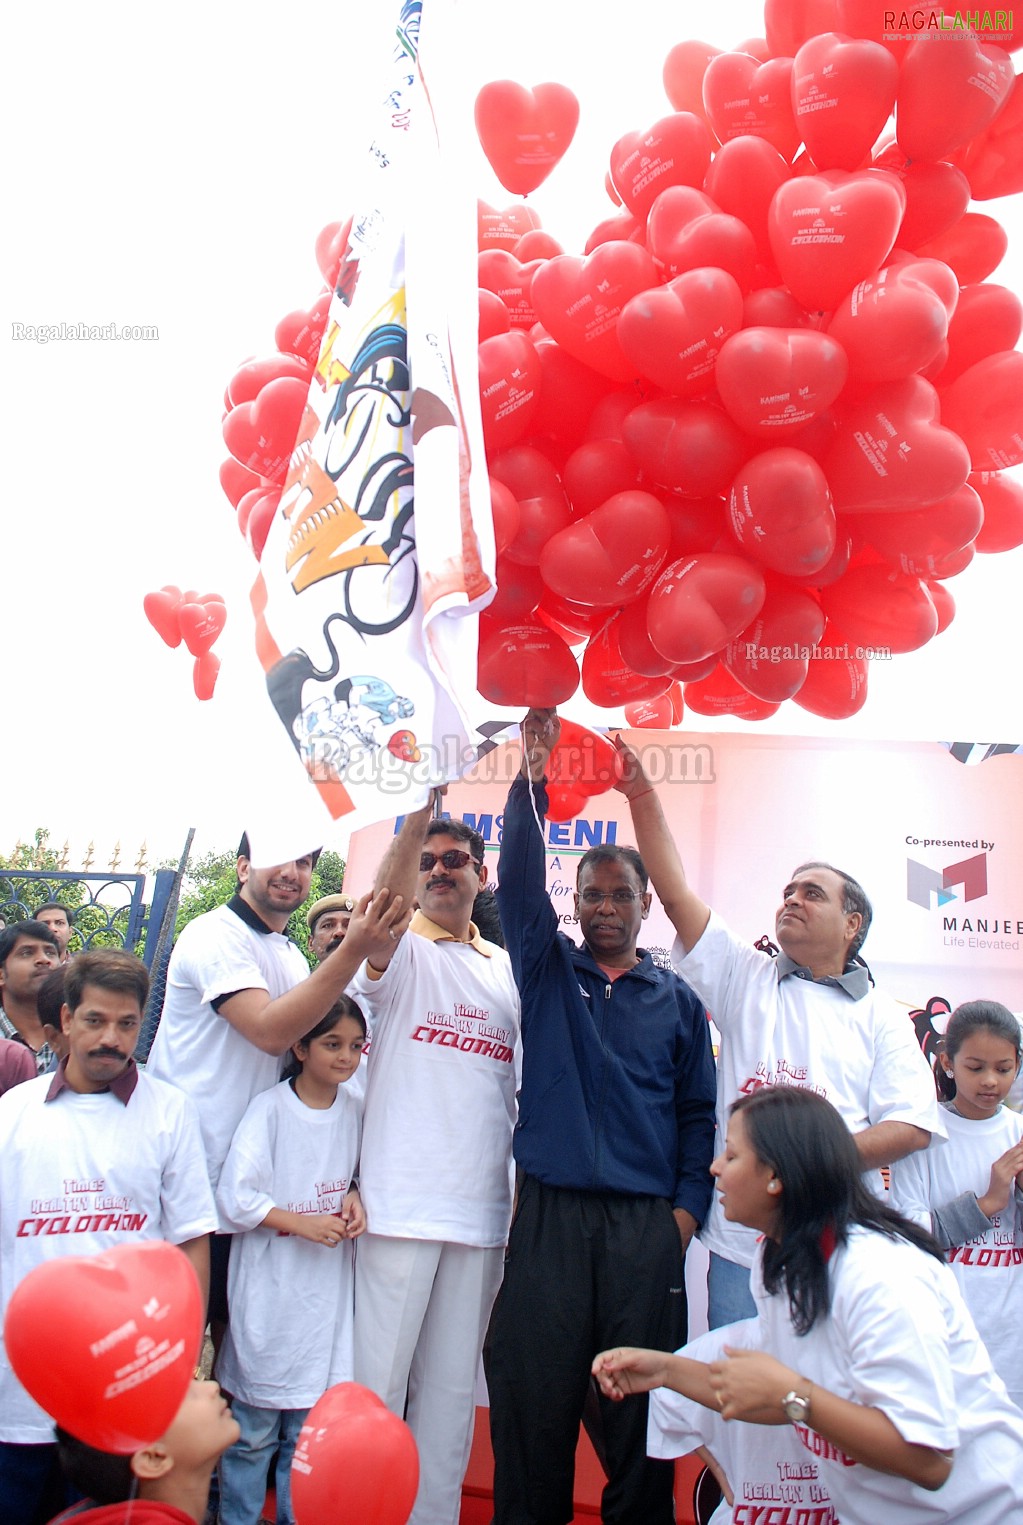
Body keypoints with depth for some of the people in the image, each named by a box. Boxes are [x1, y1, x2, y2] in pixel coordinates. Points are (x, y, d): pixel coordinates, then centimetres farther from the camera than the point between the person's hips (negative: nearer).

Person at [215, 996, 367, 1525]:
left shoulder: (355, 1111, 4)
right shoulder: (270, 1109, -11)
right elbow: (235, 1197, -13)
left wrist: (355, 1197, -2)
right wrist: (303, 1224, -17)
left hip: (328, 1292, 4)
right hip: (270, 1292, -4)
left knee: (309, 1427, 12)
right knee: (254, 1430, 4)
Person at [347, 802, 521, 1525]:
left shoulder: (508, 969, 15)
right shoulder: (401, 952, 1)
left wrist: (525, 1180, 9)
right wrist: (419, 811, -35)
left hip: (483, 1211, 4)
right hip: (401, 1204, -4)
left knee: (452, 1389, 12)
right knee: (376, 1382, 0)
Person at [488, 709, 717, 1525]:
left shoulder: (677, 1000, 11)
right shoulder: (546, 969, 10)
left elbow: (699, 1113, 11)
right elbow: (521, 882, -4)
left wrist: (687, 1210, 0)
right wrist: (532, 780, -16)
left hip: (647, 1222, 0)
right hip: (549, 1213, 0)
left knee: (639, 1404, 4)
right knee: (534, 1403, 3)